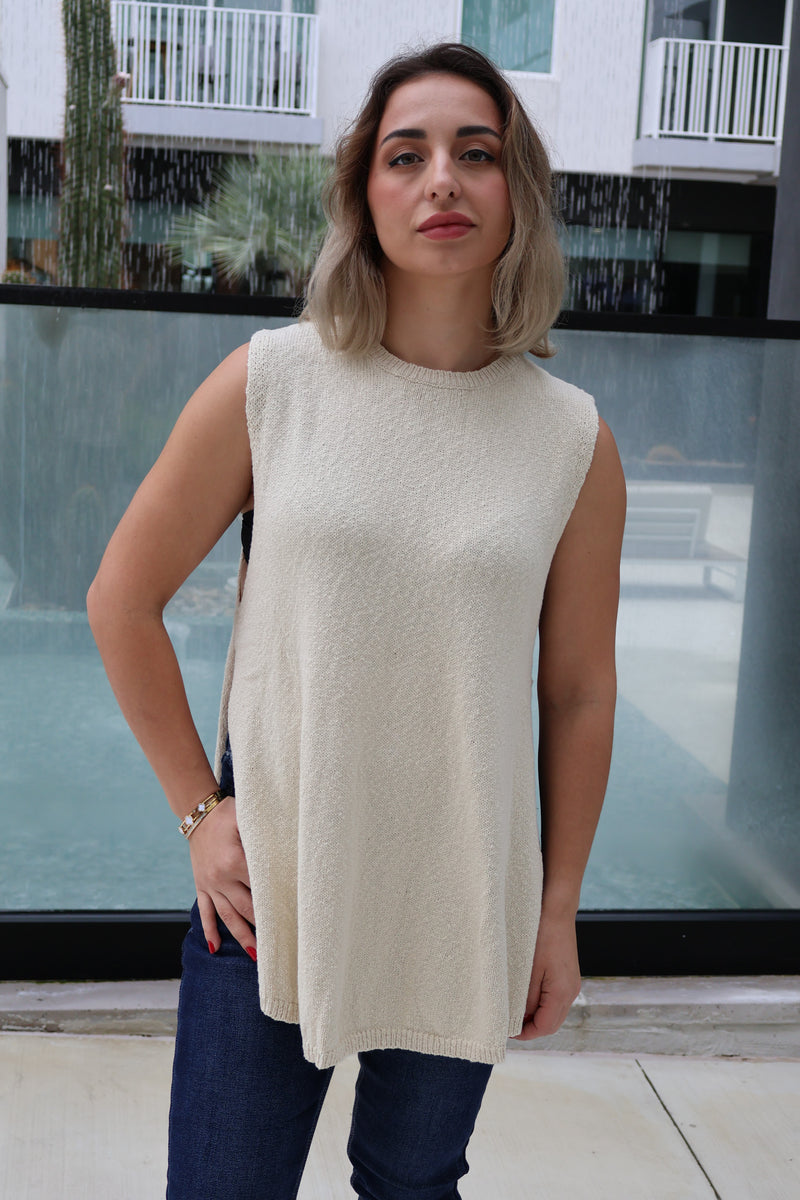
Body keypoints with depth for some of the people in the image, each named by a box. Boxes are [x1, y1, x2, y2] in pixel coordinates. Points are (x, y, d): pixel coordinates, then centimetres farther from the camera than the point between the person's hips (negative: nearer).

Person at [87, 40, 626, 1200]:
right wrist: (197, 808, -1)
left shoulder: (574, 440, -4)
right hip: (269, 883, 0)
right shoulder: (268, 384, -7)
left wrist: (560, 909, 6)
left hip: (468, 898, 1)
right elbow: (124, 597, 1)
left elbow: (579, 694, 3)